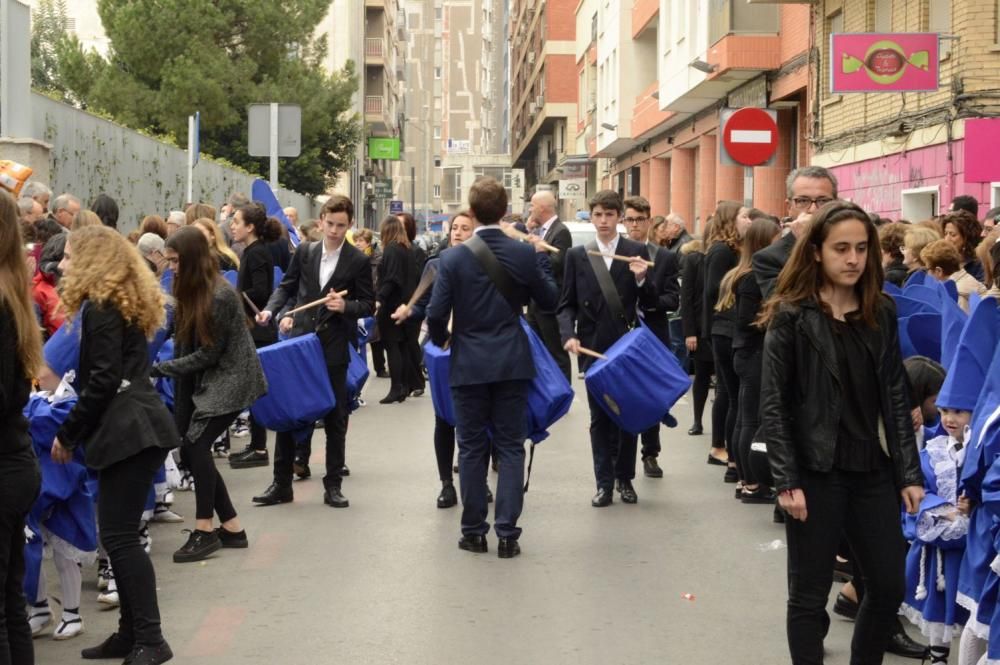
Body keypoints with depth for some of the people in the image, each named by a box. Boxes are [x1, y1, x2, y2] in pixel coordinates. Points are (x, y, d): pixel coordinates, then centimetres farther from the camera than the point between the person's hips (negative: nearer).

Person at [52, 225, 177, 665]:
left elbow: (103, 381, -16)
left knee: (119, 537, -8)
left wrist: (67, 434, -9)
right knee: (119, 535, 13)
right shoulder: (121, 302, 18)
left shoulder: (100, 308, -11)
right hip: (135, 427, 10)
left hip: (128, 430, -10)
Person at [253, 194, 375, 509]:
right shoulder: (304, 252, 4)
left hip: (334, 347, -2)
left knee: (335, 417, 6)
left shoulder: (358, 261, -3)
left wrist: (345, 306, -20)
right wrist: (271, 310, -5)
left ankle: (333, 485, 16)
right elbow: (286, 286, 12)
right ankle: (281, 483, 13)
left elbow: (369, 305, -1)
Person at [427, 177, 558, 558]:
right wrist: (543, 258, 19)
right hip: (512, 364, 1)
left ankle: (474, 532, 12)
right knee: (510, 448, 6)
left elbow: (436, 313, -9)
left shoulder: (453, 258, -8)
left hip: (469, 365, -1)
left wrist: (441, 339, 11)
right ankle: (507, 533, 2)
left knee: (472, 449, 8)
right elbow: (549, 300, 8)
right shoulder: (525, 255, -4)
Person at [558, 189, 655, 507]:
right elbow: (567, 304, 6)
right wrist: (569, 335, -11)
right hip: (593, 347, 1)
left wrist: (641, 279, -18)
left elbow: (649, 303, 1)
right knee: (599, 417, 4)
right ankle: (604, 483, 10)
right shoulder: (577, 255, 5)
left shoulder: (637, 252, 2)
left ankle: (625, 478, 19)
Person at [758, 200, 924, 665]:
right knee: (809, 593, 4)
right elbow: (773, 405, -8)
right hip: (815, 473, -4)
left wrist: (909, 473, 2)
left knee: (889, 588, 9)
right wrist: (786, 481, -14)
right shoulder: (791, 315, -6)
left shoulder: (882, 312, 7)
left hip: (872, 470, 4)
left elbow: (896, 398, 7)